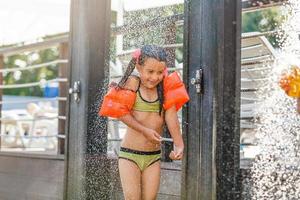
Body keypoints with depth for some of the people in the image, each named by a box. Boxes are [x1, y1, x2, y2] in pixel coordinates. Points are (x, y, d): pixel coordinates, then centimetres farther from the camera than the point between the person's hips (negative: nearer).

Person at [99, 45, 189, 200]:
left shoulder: (165, 88, 1)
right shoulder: (132, 83, -6)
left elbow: (171, 116, -8)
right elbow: (121, 112, -11)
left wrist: (178, 144, -21)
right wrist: (145, 130, -18)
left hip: (154, 156, 3)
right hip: (129, 154, -3)